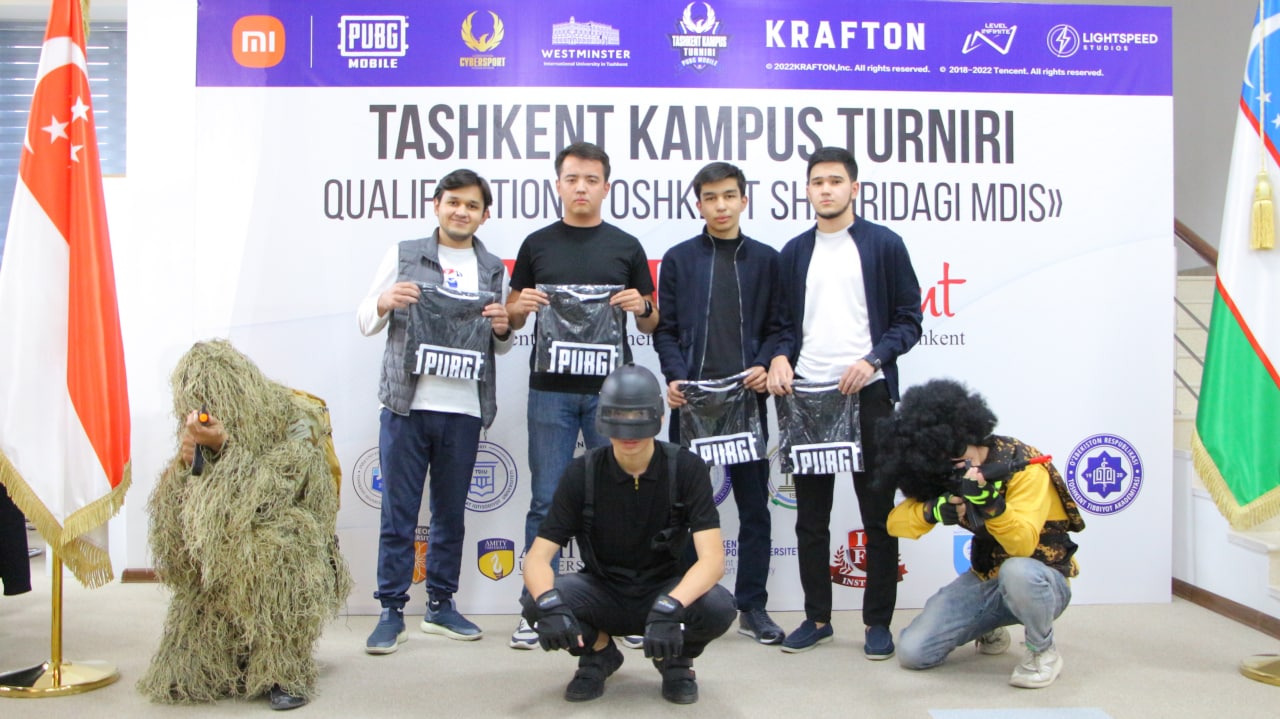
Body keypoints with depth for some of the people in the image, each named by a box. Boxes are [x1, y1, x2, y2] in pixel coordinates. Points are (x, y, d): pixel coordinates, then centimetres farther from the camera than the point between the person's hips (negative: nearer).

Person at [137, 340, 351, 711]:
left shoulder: (295, 421, -15)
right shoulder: (202, 433, -1)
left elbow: (274, 496, -26)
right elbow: (172, 519, -5)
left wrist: (225, 447, -33)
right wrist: (187, 465, -23)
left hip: (291, 559, -4)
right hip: (219, 570, 4)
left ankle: (285, 670, -18)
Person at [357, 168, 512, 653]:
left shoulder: (494, 270, 12)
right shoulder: (403, 255, 7)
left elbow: (501, 346, 17)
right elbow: (366, 322, 9)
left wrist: (502, 328, -5)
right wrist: (384, 302, -11)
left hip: (465, 410, 2)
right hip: (405, 405, -2)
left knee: (451, 513, 10)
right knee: (398, 513, 2)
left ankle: (441, 605, 23)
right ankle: (391, 609, 12)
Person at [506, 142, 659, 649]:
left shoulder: (626, 247, 8)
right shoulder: (537, 244, 9)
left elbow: (651, 324, 10)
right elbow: (511, 318, 13)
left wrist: (641, 307, -11)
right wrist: (521, 306, -9)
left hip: (611, 390, 0)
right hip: (551, 390, 0)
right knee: (546, 501, 4)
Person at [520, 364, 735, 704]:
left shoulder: (687, 468, -15)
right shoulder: (582, 473, -12)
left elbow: (712, 558, -24)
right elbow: (537, 557, -15)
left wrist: (670, 607, -43)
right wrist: (548, 602, -38)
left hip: (666, 590, -1)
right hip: (603, 594, 1)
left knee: (718, 607, -32)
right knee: (535, 602, -28)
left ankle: (676, 660, 4)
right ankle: (600, 653, 5)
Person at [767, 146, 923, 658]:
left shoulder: (885, 245, 2)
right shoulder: (794, 253, 13)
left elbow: (909, 318, 0)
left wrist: (873, 359, -15)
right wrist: (781, 357, -4)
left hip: (867, 394, -3)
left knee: (878, 514, 4)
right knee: (810, 516, 9)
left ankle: (878, 622, 16)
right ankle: (817, 618, 21)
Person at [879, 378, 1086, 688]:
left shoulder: (1024, 466, -21)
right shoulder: (947, 476, -6)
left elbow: (1023, 545, -31)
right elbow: (895, 522, -13)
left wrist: (990, 503, -48)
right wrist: (933, 510, -33)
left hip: (1043, 581, -5)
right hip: (985, 580, 5)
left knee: (1016, 572, -41)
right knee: (912, 652, -9)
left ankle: (1044, 651, -9)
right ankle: (990, 630, 20)